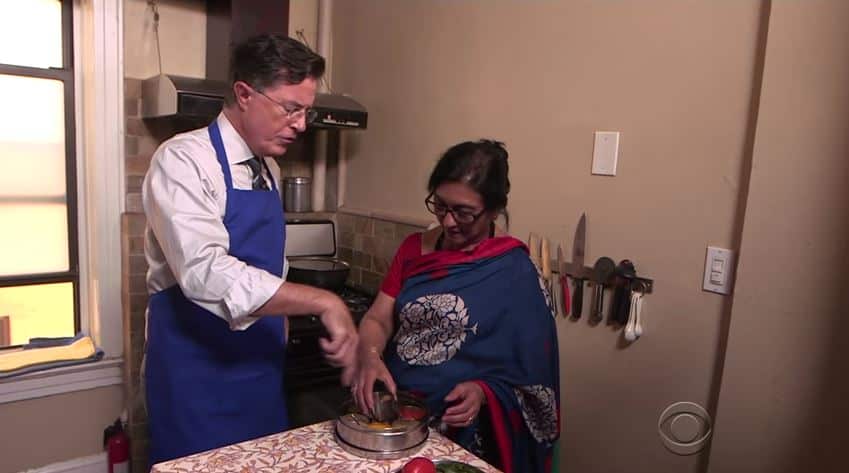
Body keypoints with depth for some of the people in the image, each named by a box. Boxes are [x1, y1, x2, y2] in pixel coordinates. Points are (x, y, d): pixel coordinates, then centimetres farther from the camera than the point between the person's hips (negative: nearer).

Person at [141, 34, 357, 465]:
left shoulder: (269, 169, 6)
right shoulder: (183, 161, -17)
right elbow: (206, 274, -31)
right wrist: (323, 303, -32)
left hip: (261, 363, 7)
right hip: (198, 369, -6)